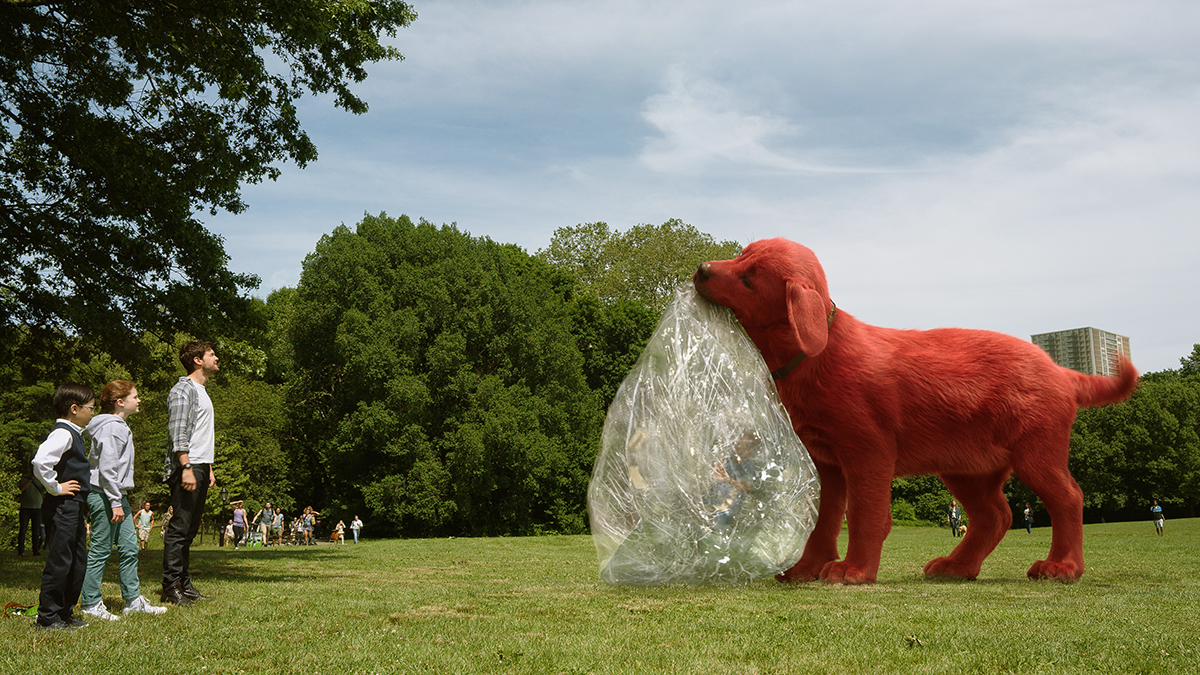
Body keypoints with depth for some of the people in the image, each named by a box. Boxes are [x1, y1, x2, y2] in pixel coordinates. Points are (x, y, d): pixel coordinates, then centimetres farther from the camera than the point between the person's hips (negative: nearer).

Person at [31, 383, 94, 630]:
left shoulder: (74, 434, 16)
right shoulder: (62, 434, -15)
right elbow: (40, 462, -31)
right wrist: (55, 488, -18)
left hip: (75, 508, 10)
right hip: (62, 508, -10)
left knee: (78, 563, 13)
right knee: (59, 563, -4)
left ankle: (65, 613, 22)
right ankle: (47, 617, 5)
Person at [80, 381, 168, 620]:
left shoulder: (120, 426, 17)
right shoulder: (110, 427, -15)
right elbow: (107, 468, -20)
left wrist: (121, 499, 19)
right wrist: (115, 502, -20)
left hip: (117, 495, 10)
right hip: (104, 495, -10)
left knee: (129, 548, 9)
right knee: (101, 550, -2)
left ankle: (133, 600, 14)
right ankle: (90, 604, 7)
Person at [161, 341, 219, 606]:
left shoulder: (201, 391, 23)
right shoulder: (183, 390, -8)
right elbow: (178, 434, -16)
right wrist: (187, 468, -23)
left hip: (199, 467, 10)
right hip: (187, 467, -10)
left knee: (190, 528, 11)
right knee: (180, 527, -8)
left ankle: (184, 584, 16)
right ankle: (171, 587, -5)